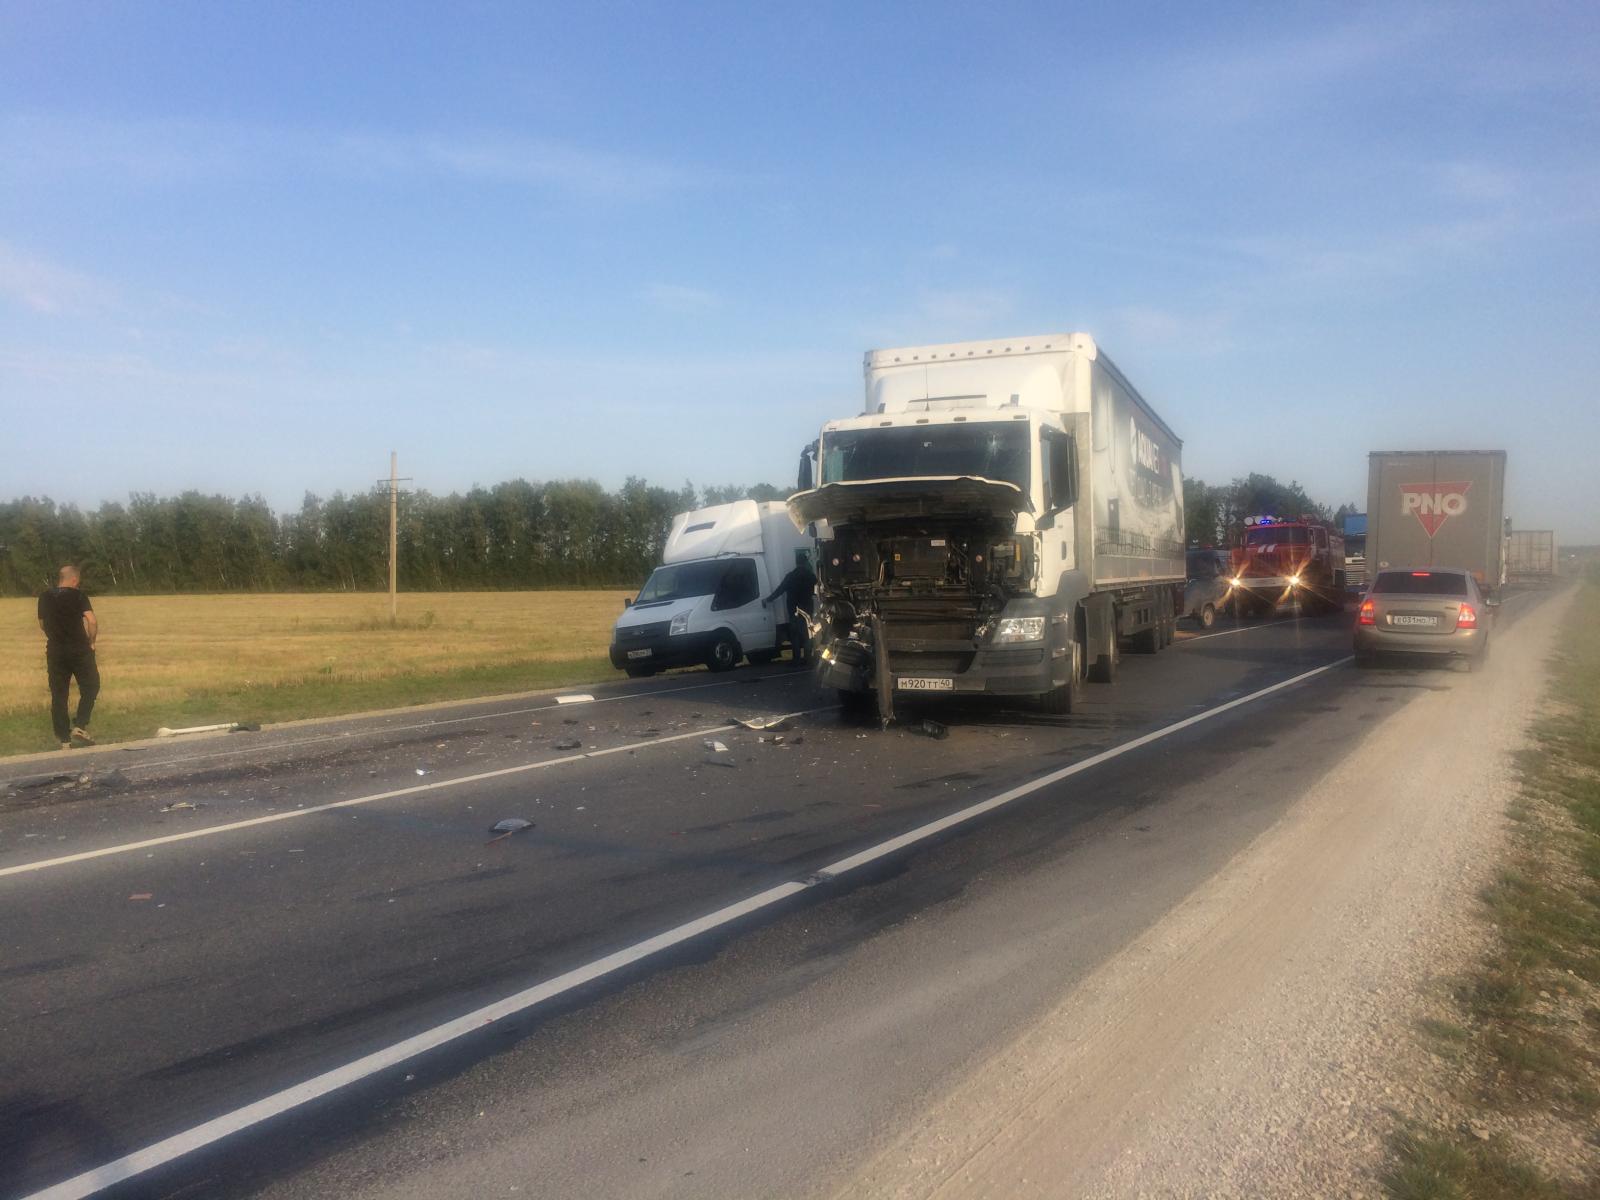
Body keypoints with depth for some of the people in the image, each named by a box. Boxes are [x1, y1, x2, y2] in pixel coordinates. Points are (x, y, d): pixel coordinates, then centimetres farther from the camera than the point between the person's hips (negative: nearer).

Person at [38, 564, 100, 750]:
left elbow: (43, 624, 12)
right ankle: (79, 727, -1)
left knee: (58, 696, 8)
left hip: (55, 651, 4)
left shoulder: (45, 597, 5)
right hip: (79, 650, -4)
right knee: (90, 687, 13)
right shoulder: (78, 596, -7)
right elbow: (92, 622, -17)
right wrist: (91, 641, -3)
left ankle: (64, 741, 9)